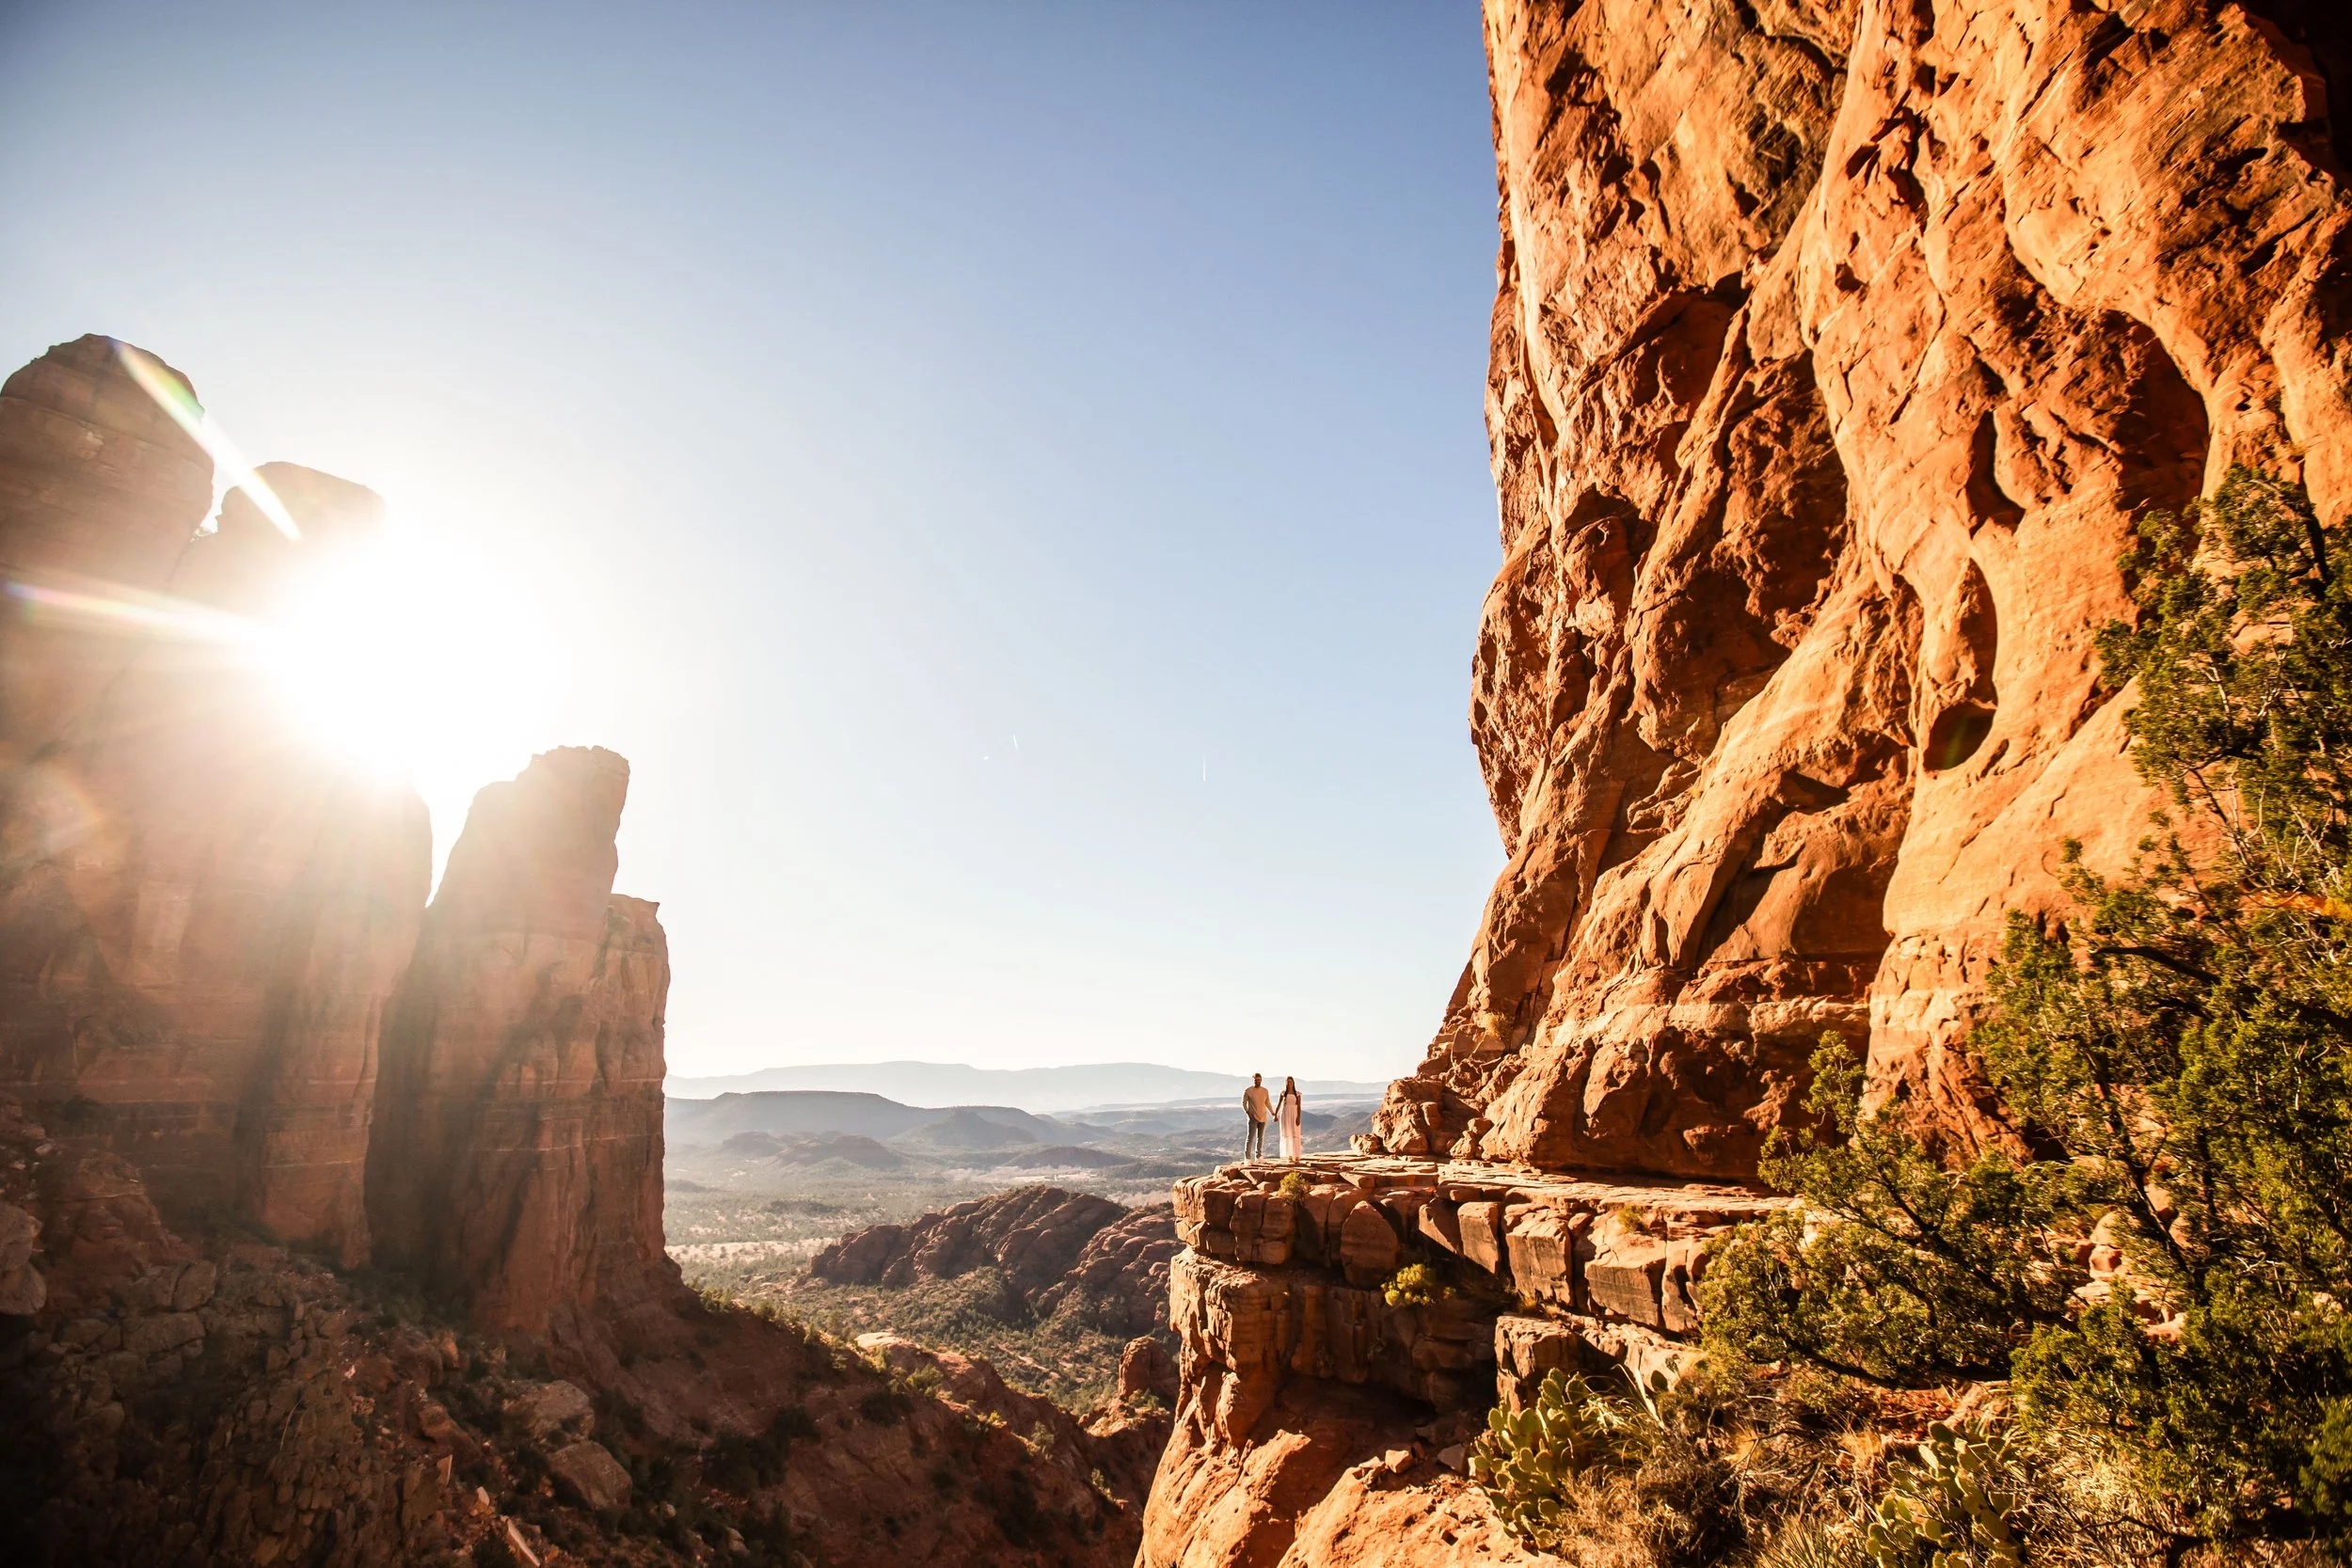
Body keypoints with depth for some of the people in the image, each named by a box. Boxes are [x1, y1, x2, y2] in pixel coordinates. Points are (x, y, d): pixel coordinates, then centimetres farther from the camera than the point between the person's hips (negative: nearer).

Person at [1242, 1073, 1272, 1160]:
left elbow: (1268, 1103, 16)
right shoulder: (1248, 1091, -6)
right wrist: (1248, 1112, -16)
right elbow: (1244, 1103, -3)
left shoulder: (1265, 1091, 7)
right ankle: (1247, 1157, -5)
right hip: (1253, 1118, -4)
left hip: (1263, 1117, 4)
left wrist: (1273, 1113, 10)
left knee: (1260, 1138, 8)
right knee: (1251, 1137, -10)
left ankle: (1258, 1156, 16)